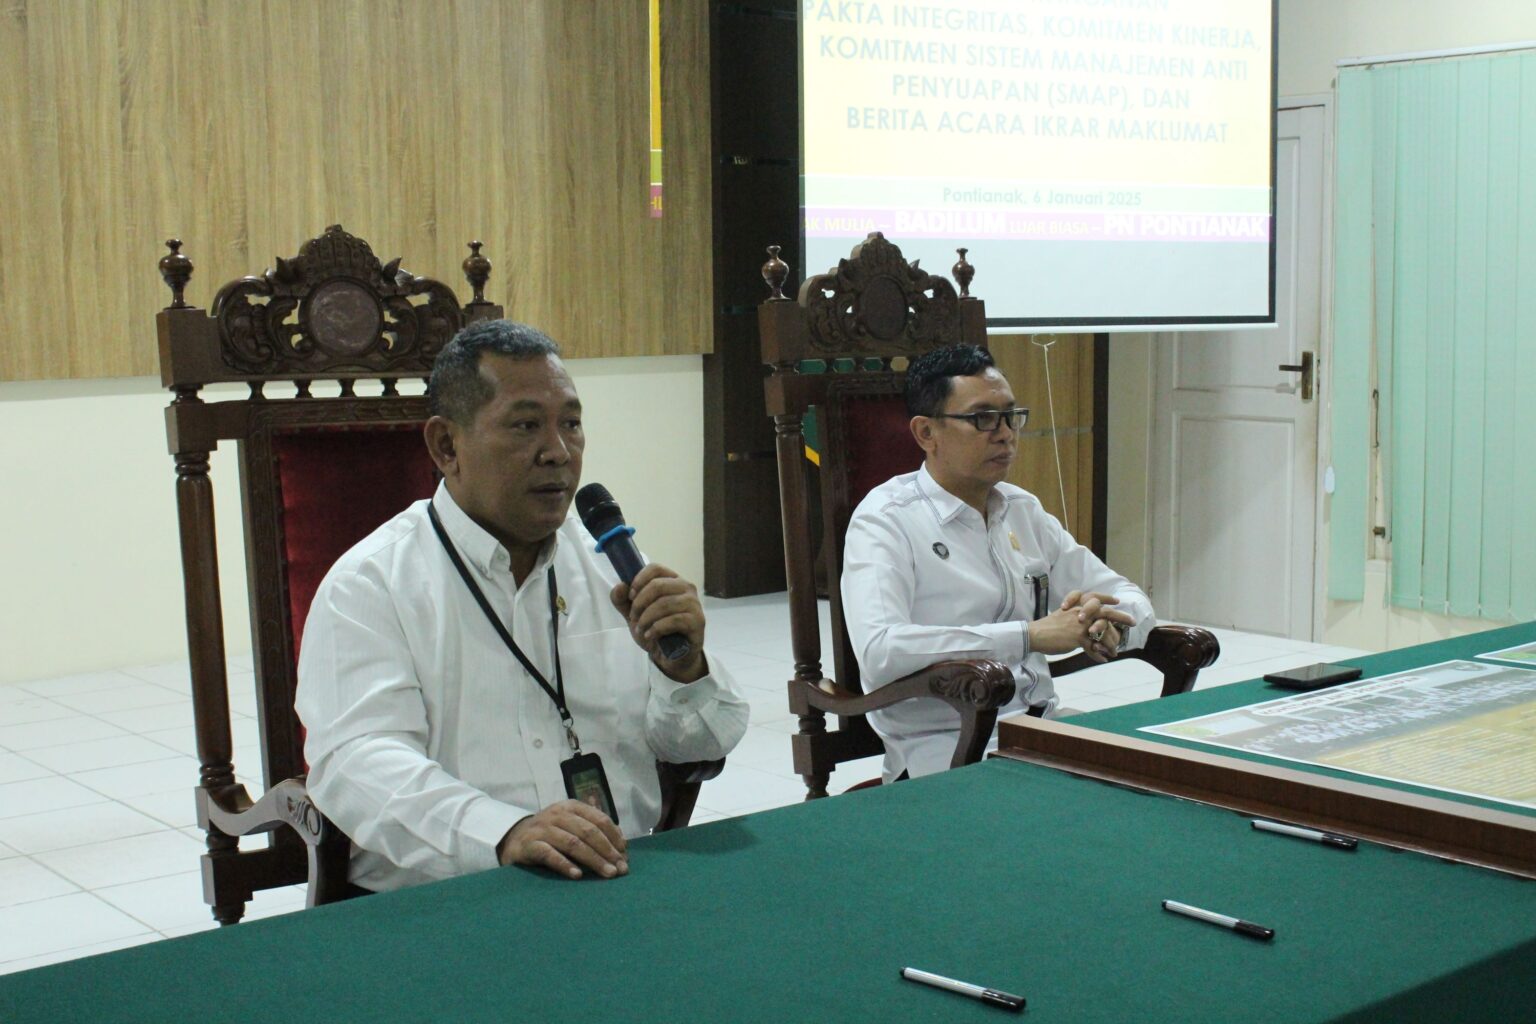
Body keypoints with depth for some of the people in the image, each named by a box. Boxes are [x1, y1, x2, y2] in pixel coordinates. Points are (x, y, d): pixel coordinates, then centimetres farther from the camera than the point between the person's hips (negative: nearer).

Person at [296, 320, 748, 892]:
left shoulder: (608, 563, 14)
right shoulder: (369, 582, 0)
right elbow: (354, 763, -15)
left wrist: (684, 669, -9)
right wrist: (504, 833, -31)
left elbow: (703, 743, 14)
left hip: (622, 889, 4)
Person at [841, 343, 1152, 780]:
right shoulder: (885, 520, -7)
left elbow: (1130, 599, 16)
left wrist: (1107, 624, -10)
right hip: (942, 747, -7)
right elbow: (878, 653, -24)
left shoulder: (1024, 510, 15)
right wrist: (1032, 635, -23)